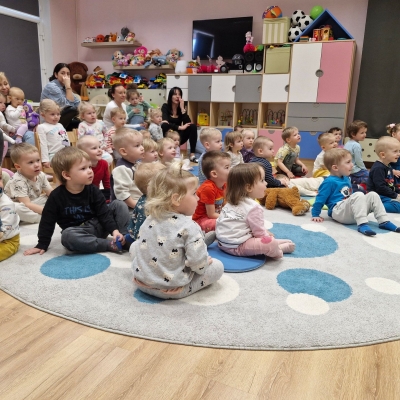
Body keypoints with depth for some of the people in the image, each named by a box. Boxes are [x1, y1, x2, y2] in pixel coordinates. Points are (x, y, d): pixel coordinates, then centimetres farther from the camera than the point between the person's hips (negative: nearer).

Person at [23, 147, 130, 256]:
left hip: (98, 226, 3)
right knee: (67, 235, -37)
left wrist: (115, 230, -22)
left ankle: (123, 238, -18)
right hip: (77, 232, -2)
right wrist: (42, 245, -1)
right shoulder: (56, 196, -11)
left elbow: (104, 213, -7)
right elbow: (47, 221, -2)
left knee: (119, 205, -10)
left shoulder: (93, 191, -5)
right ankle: (111, 245, -32)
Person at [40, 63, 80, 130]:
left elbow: (76, 104, -1)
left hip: (59, 118, 8)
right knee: (73, 110, -26)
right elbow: (69, 104, -21)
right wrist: (68, 86, -19)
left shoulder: (64, 87, 9)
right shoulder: (51, 86, -14)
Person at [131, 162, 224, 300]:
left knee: (134, 246, 31)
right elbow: (197, 261, -23)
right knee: (217, 266, 6)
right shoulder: (189, 227, -19)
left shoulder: (149, 221, 1)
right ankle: (184, 288, 0)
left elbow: (137, 247, 11)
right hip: (173, 288, -5)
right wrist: (204, 265, -1)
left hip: (143, 283, 5)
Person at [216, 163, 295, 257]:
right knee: (271, 243, -25)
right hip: (236, 247, -10)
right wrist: (269, 237, 7)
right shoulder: (254, 207, -17)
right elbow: (259, 232, -13)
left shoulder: (231, 202, 11)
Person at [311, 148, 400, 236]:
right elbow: (320, 199, -8)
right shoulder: (329, 182, -10)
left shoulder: (346, 179, 19)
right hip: (338, 213, -9)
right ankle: (362, 224, -38)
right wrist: (315, 215, -6)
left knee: (373, 195, -3)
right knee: (358, 195, -30)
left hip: (351, 213, 9)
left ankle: (384, 221, -6)